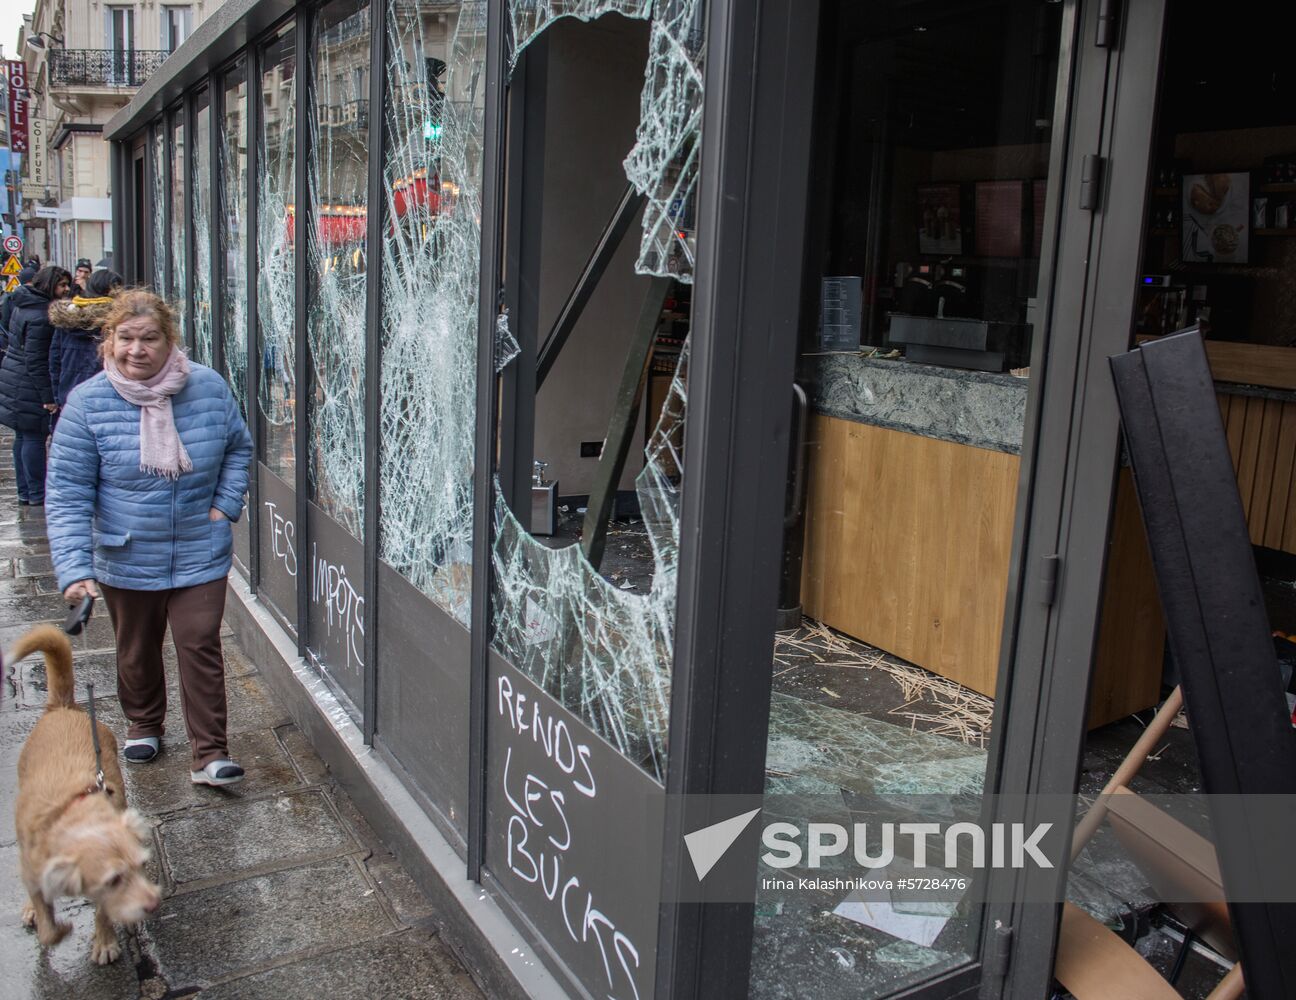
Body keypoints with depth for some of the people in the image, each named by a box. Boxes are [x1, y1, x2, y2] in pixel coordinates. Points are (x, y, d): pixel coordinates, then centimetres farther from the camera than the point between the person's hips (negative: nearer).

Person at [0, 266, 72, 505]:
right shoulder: (41, 316, -20)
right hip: (29, 387, -10)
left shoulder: (24, 305, 12)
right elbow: (36, 361, -22)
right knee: (34, 438, -3)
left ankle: (25, 491, 23)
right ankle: (37, 494, 5)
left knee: (23, 437, 15)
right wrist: (48, 397, -20)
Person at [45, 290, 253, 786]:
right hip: (126, 561, 1)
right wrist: (74, 569, -22)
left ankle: (209, 754, 7)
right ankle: (143, 724, 44)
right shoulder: (87, 402, -13)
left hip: (200, 555, 0)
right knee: (137, 651, 19)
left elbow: (238, 447, 11)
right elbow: (67, 493, -13)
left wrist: (226, 504, -1)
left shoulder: (208, 387, -8)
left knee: (200, 647, -3)